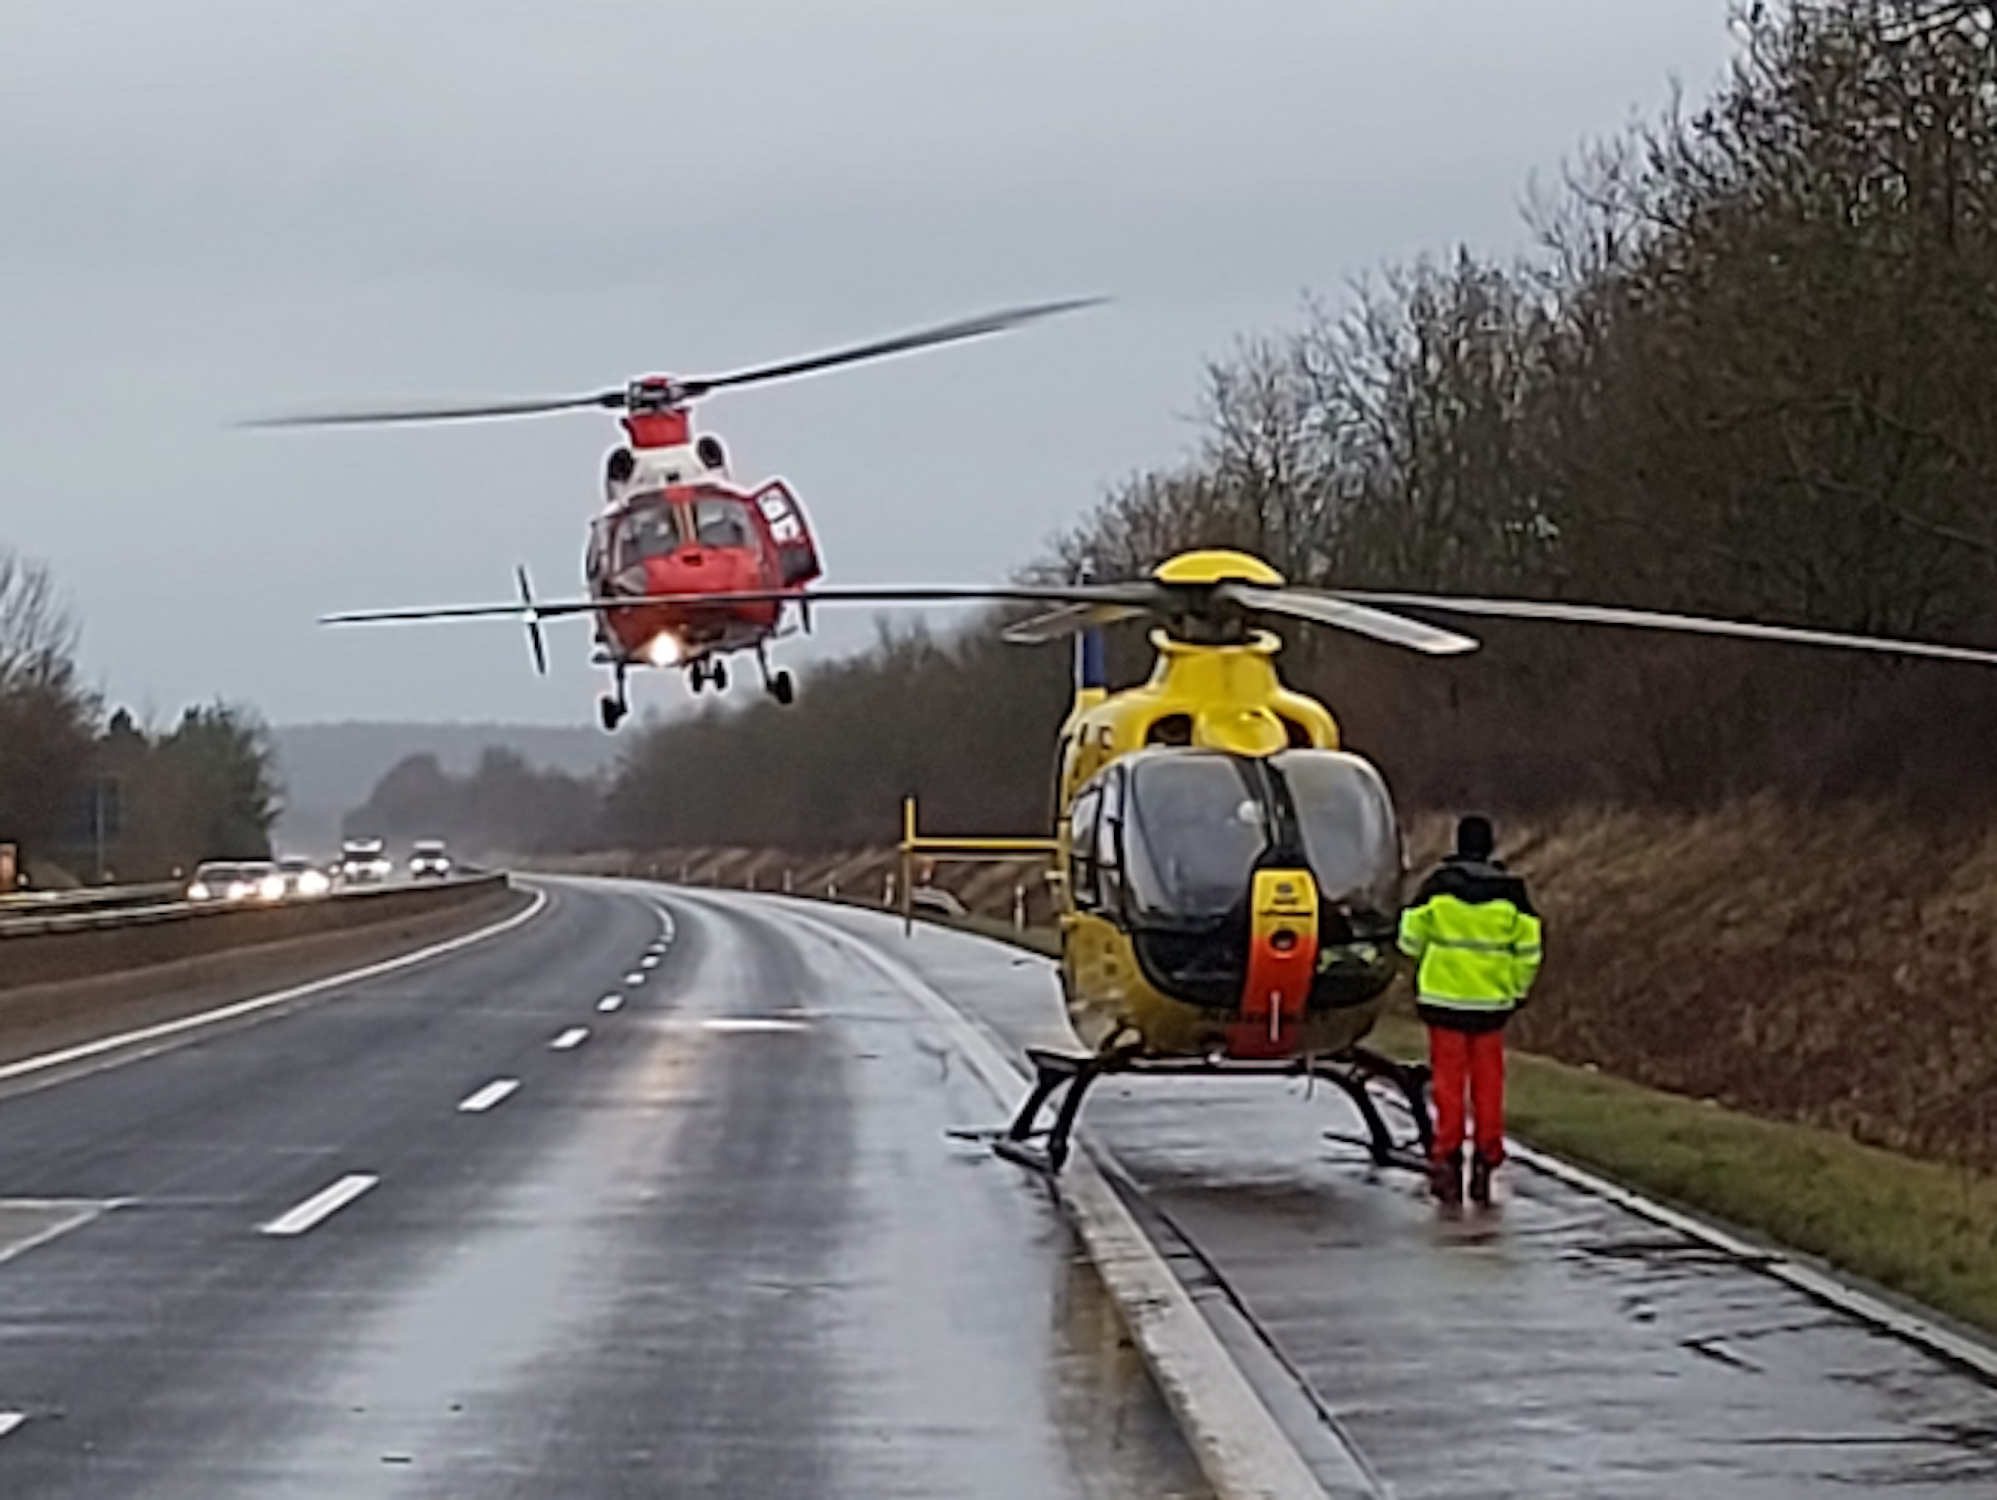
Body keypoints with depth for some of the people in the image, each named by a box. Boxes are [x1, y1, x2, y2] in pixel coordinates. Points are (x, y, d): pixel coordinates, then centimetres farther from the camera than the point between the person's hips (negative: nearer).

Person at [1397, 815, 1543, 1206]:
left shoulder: (1438, 885, -5)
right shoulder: (1510, 891, -1)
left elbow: (1411, 938, 1)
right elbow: (1529, 945, 2)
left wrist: (1420, 970, 22)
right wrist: (1520, 988, 17)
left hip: (1443, 998, -1)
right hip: (1492, 1001, 1)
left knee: (1449, 1082, 4)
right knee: (1488, 1084, 9)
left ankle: (1447, 1159, 0)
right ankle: (1486, 1161, 10)